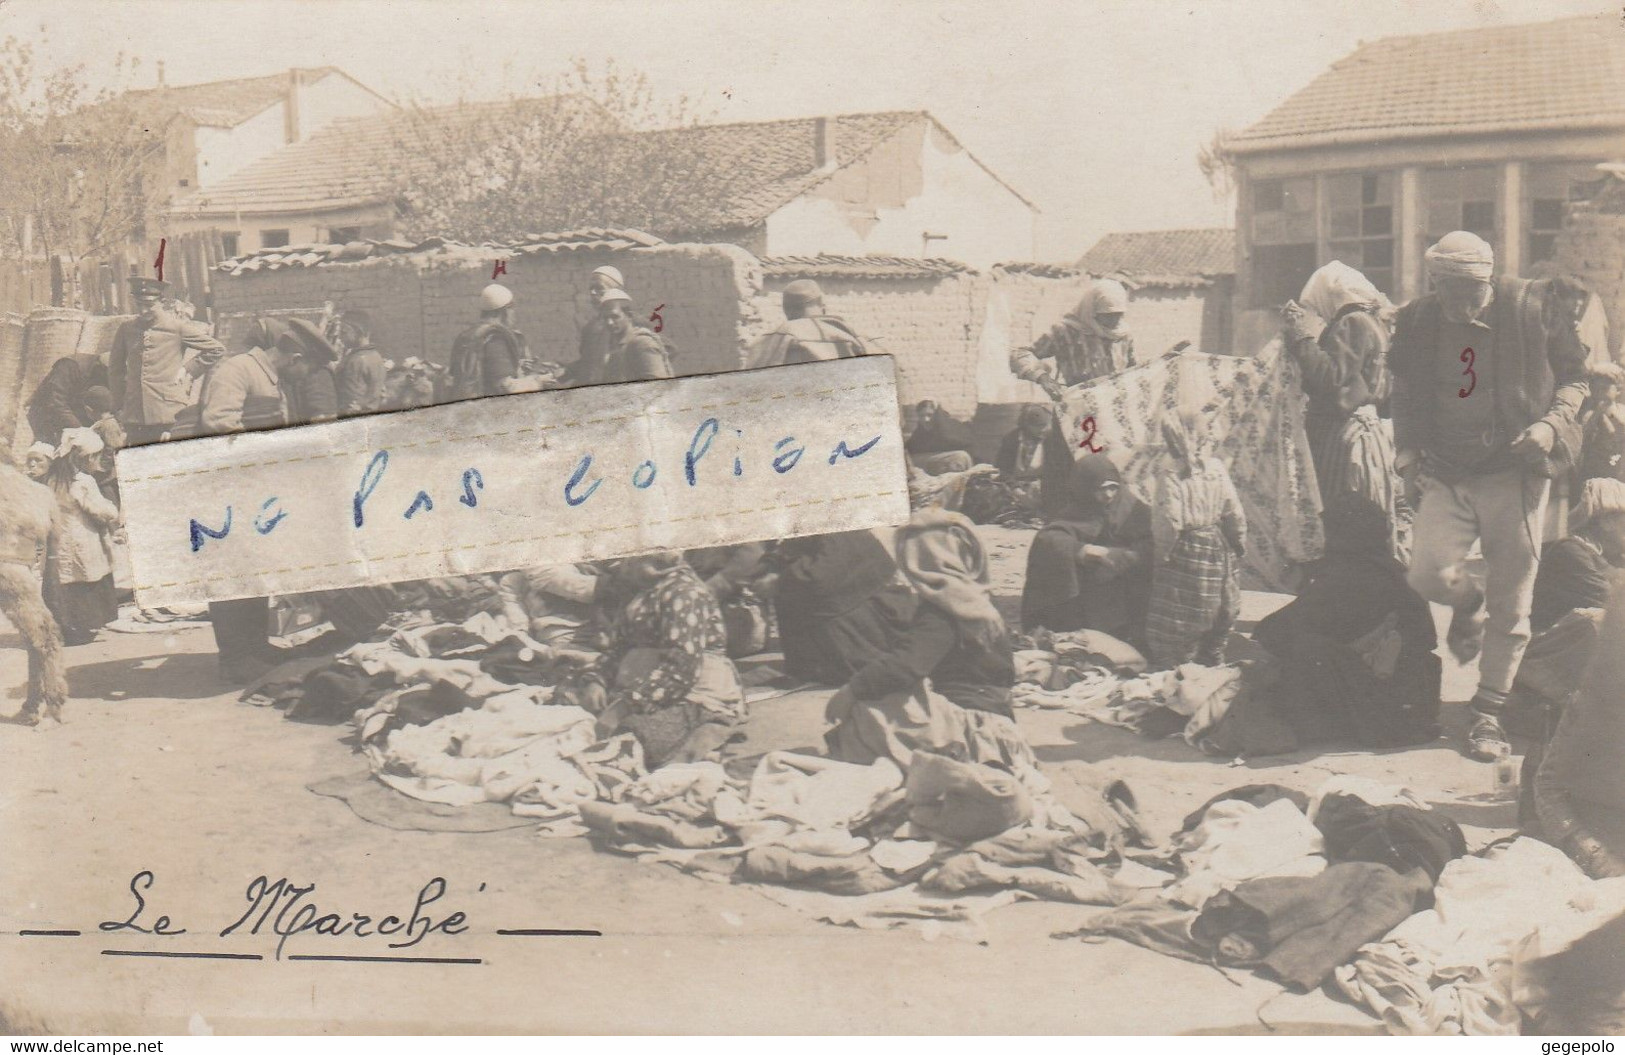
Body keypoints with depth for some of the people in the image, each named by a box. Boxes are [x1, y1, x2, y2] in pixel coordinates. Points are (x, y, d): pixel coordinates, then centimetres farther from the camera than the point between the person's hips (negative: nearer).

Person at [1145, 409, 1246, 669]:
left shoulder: (1171, 476, -16)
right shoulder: (1217, 468, -1)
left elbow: (1169, 523, -20)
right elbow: (1234, 514, 1)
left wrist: (1161, 556, -7)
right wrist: (1240, 548, 12)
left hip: (1186, 558, -6)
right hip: (1219, 553, 6)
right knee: (1215, 638, 18)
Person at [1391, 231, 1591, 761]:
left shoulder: (1533, 309, -5)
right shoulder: (1417, 321, 3)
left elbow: (1575, 377, 5)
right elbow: (1404, 397, 17)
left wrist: (1550, 424, -13)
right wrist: (1409, 459, 5)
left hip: (1515, 474, -2)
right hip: (1446, 475, 2)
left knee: (1510, 604, 1)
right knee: (1428, 573, -19)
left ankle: (1488, 713, 16)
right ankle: (1469, 601, 19)